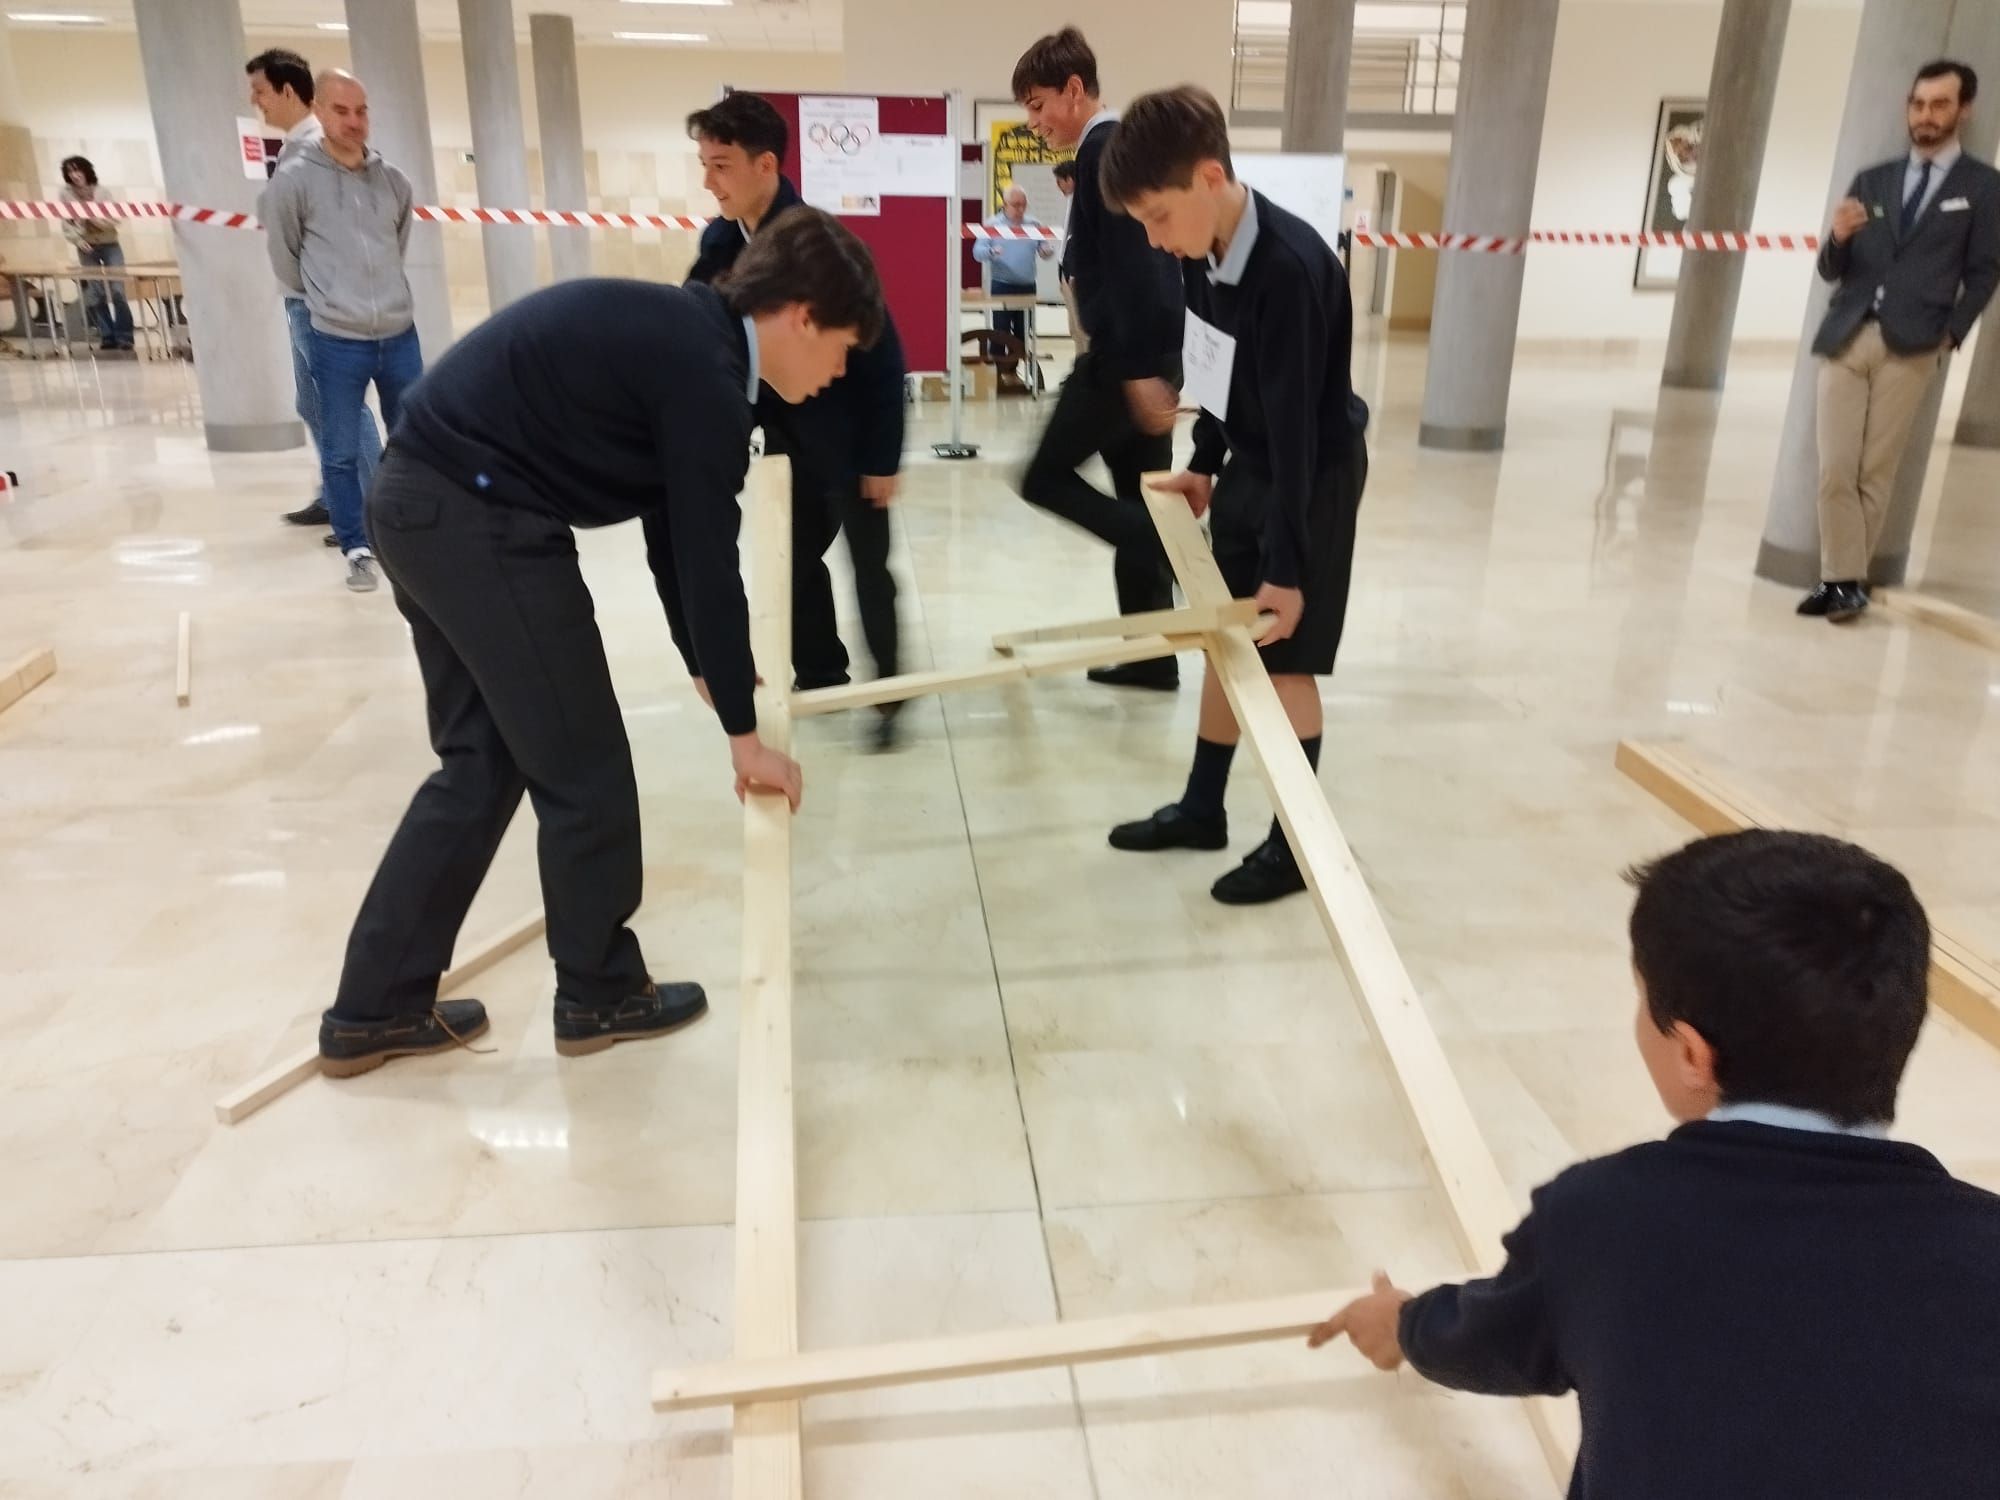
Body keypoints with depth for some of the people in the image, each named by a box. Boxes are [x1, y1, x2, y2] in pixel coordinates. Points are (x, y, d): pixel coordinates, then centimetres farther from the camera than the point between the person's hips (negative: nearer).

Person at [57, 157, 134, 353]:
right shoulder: (66, 193, -2)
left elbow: (114, 220, -7)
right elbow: (66, 223, 0)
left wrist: (93, 216, -21)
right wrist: (77, 239, -15)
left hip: (109, 245, -1)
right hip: (86, 248, 1)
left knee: (117, 292, -9)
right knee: (94, 295, -3)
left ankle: (124, 337, -2)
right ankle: (108, 337, 4)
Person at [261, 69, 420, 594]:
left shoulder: (393, 180, 5)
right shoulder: (295, 179, -6)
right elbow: (283, 257, 3)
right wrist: (322, 296, 12)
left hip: (399, 334, 4)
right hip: (337, 340, -3)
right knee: (341, 453, 2)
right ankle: (357, 549, 15)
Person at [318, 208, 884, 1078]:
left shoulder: (681, 337, 16)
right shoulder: (704, 373, -14)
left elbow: (671, 528, 23)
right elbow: (708, 560, -13)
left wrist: (706, 665, 30)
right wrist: (743, 731, -4)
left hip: (420, 497, 10)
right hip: (478, 514, -10)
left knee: (481, 762, 16)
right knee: (583, 769, 4)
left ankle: (374, 1008, 24)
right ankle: (601, 994, 22)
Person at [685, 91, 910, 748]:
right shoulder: (720, 242, -4)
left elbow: (881, 351, -21)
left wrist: (882, 456, -20)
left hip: (850, 438, -7)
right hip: (788, 437, 7)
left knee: (868, 566, 1)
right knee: (794, 561, 13)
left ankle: (890, 691, 14)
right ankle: (819, 674, 29)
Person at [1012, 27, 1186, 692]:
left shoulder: (1102, 150, -11)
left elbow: (1130, 266, -21)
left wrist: (1139, 368, -25)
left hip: (1128, 356, -10)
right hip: (1145, 353, 10)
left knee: (1045, 478, 1)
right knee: (1137, 499, 10)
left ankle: (1169, 546, -9)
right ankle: (1151, 655, 15)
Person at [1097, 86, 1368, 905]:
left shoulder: (1290, 270, -30)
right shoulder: (1204, 252, -5)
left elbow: (1297, 422, -28)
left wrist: (1287, 564, -26)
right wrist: (1206, 463, 17)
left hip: (1313, 475, -8)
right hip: (1248, 465, 8)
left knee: (1285, 659, -2)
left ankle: (1296, 840, 13)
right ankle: (1201, 808, 27)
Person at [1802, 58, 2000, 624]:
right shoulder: (1872, 180, 17)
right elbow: (1832, 270, 13)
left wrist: (1951, 335, -3)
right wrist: (1838, 237, -7)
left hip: (1911, 346, -2)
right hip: (1844, 338, 3)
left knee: (1876, 472, -2)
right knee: (1834, 470, -5)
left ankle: (1850, 580, 4)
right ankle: (1841, 578, 1)